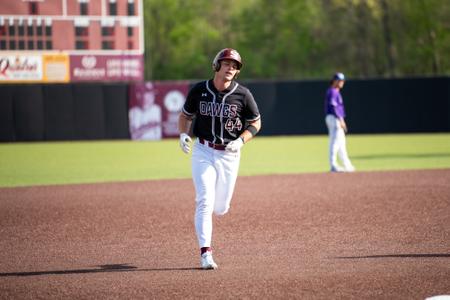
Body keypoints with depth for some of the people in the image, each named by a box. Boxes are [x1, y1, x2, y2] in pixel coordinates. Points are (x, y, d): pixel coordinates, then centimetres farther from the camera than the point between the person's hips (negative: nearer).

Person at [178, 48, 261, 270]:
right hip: (203, 151, -1)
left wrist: (241, 140, -13)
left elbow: (256, 123, 4)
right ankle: (205, 253, -13)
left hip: (229, 154, 1)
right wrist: (183, 134, -8)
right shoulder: (199, 91, -3)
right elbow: (185, 115, 12)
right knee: (205, 202, -14)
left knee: (220, 208, 6)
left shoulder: (243, 94, -6)